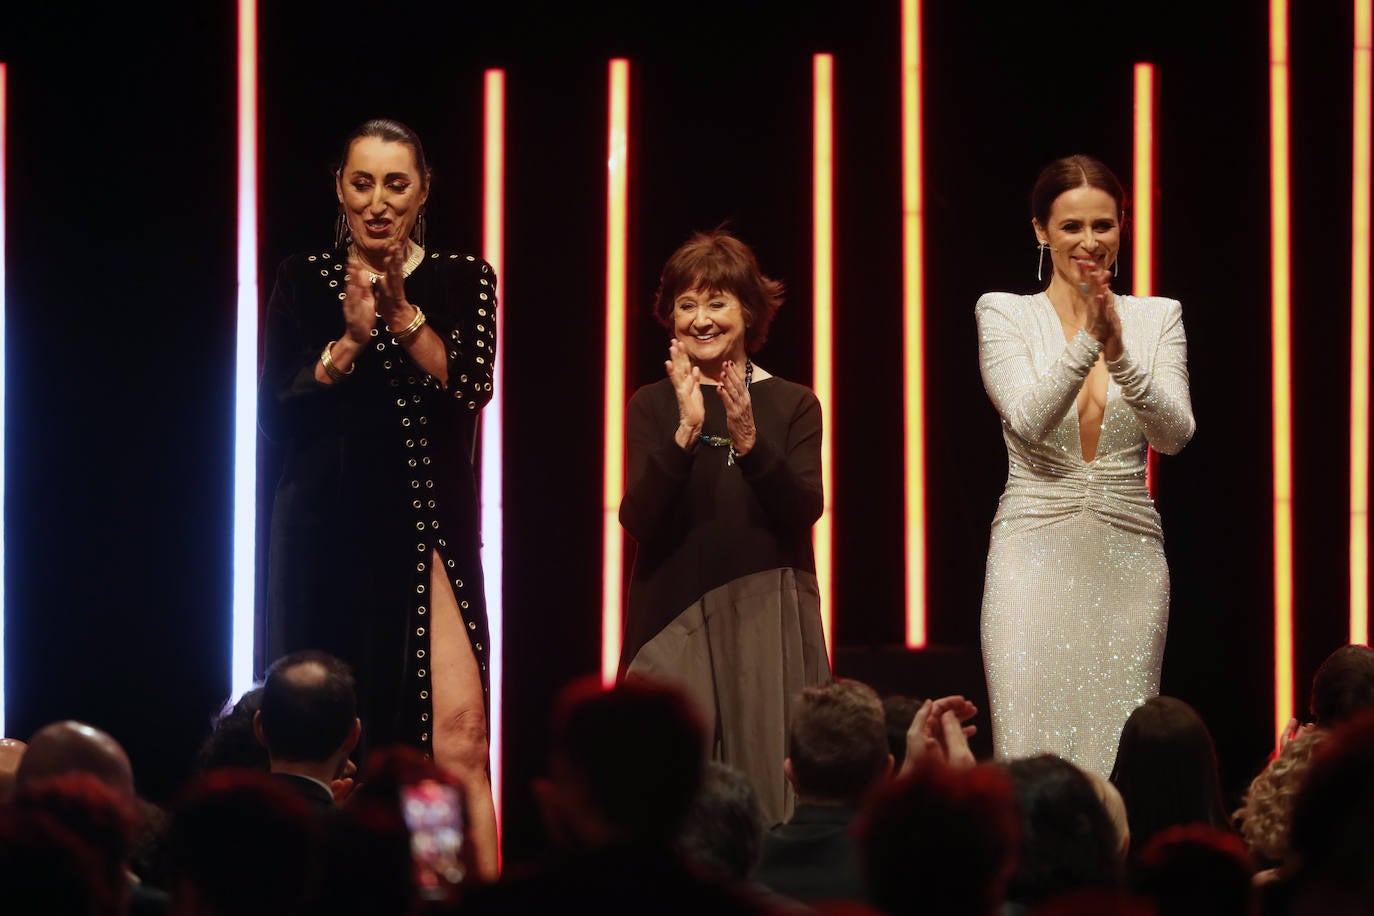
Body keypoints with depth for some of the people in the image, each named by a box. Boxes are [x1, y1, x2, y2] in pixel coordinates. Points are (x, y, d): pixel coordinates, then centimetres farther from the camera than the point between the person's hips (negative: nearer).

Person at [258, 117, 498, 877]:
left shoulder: (461, 281, 8)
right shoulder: (304, 280, 8)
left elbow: (470, 388, -7)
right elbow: (275, 411, -1)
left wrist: (402, 314, -18)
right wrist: (350, 341, -13)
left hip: (430, 530, -1)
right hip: (327, 534, 1)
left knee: (457, 738, -13)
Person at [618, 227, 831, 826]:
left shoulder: (791, 405, 6)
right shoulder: (653, 406, 5)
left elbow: (803, 510, -6)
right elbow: (638, 518, -6)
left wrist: (748, 441, -20)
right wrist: (686, 432, -19)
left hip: (767, 620, 0)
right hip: (674, 619, 0)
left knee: (766, 771, -4)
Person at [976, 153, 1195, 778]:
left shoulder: (1157, 318, 8)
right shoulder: (1004, 314, 2)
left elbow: (1175, 434, -6)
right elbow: (1028, 420, -12)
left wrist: (1119, 351, -20)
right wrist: (1085, 341, -24)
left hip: (1129, 557, 2)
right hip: (1036, 554, -2)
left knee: (1122, 751, 0)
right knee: (1030, 752, -8)